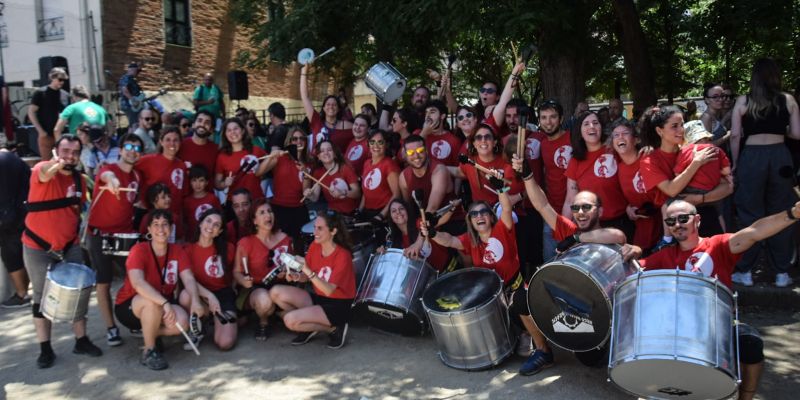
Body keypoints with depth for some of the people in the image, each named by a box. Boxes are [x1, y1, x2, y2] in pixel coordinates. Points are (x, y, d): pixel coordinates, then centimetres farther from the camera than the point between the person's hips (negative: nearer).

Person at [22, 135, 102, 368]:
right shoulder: (42, 169, -14)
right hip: (38, 247, -4)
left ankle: (81, 341, 20)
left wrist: (74, 232, 3)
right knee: (42, 297, 6)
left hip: (69, 246, 5)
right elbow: (45, 174, -41)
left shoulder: (78, 179, 2)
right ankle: (45, 349, 15)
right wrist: (57, 164, -64)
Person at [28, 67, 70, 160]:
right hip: (46, 135, -3)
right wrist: (40, 131, -11)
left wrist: (69, 130, 0)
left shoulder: (65, 95, 9)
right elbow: (31, 112, -3)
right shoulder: (40, 93, -2)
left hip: (62, 135, 3)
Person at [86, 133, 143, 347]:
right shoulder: (108, 169, -13)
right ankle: (111, 327, 14)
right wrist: (111, 179, -63)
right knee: (104, 282, 3)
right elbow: (106, 175, -40)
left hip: (126, 234, 5)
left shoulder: (136, 176, 7)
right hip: (100, 234, -5)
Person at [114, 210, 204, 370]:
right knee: (153, 302, -37)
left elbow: (188, 278, -17)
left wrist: (195, 300, -38)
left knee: (182, 322, -25)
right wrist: (164, 303, -48)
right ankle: (148, 351, -17)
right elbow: (137, 282, -35)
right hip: (129, 306, -4)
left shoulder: (178, 251, -5)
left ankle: (149, 333, 7)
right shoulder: (139, 250, -19)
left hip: (162, 303, 4)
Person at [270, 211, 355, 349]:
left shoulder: (343, 255, -20)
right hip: (319, 298, 7)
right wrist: (296, 276, -17)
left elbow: (329, 290, -26)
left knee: (290, 320, -24)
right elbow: (307, 277, 6)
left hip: (338, 305, -7)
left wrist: (308, 271, -37)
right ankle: (308, 325, 5)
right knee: (277, 292, -9)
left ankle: (334, 328, -3)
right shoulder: (314, 246, 0)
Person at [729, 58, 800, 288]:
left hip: (751, 157, -1)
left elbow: (735, 135, -4)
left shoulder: (743, 102, 0)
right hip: (780, 156, 1)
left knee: (750, 214, 6)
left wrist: (734, 162, 6)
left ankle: (745, 272, 12)